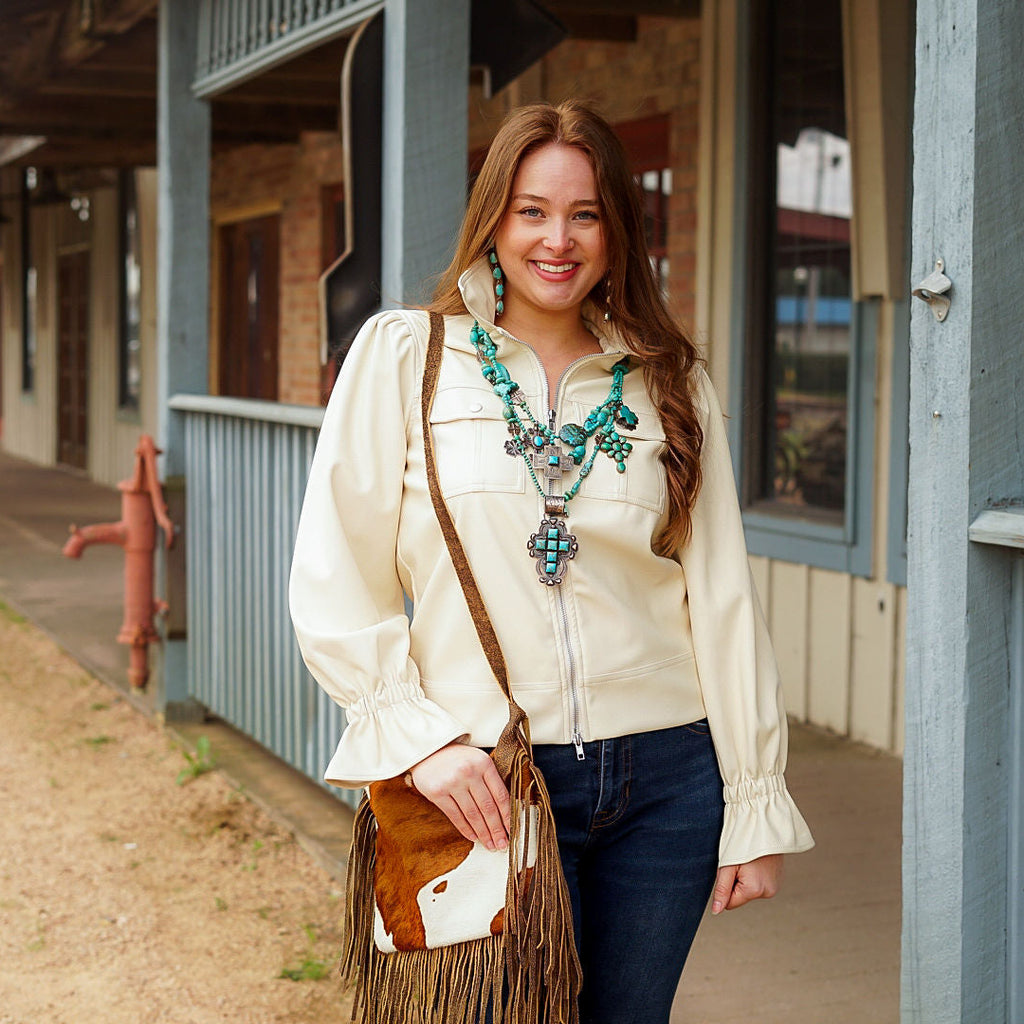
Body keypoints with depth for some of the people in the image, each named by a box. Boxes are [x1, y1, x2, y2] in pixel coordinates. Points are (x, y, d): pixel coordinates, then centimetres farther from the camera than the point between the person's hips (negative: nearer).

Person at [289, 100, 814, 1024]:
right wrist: (420, 735, -12)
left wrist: (757, 799, 5)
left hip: (665, 780, 3)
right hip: (487, 783, -2)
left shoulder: (672, 383, 8)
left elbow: (722, 596, 7)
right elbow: (333, 583, -3)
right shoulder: (406, 355, 1)